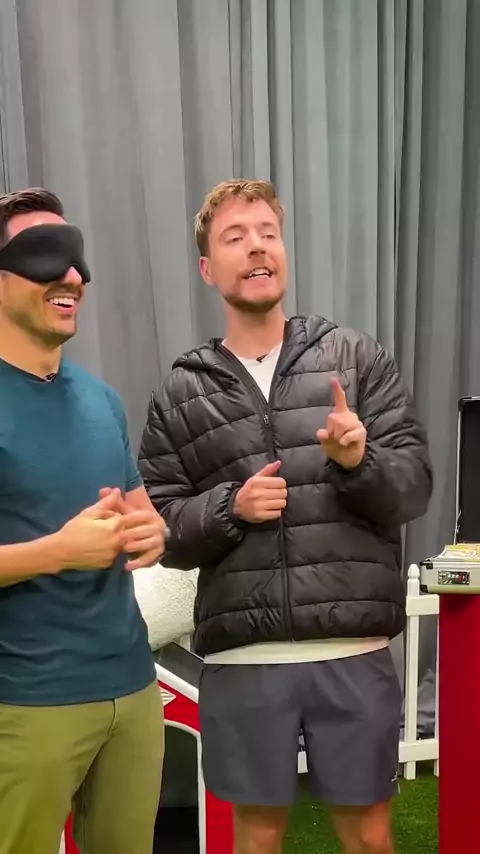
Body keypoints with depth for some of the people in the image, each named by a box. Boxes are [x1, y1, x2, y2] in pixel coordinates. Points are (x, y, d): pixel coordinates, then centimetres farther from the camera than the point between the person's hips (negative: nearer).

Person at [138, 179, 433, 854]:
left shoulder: (356, 357, 2)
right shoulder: (181, 392, 4)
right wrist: (230, 506, -14)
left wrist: (359, 460, -21)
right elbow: (161, 527, 3)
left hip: (355, 651, 0)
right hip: (242, 659, 1)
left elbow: (414, 486, -1)